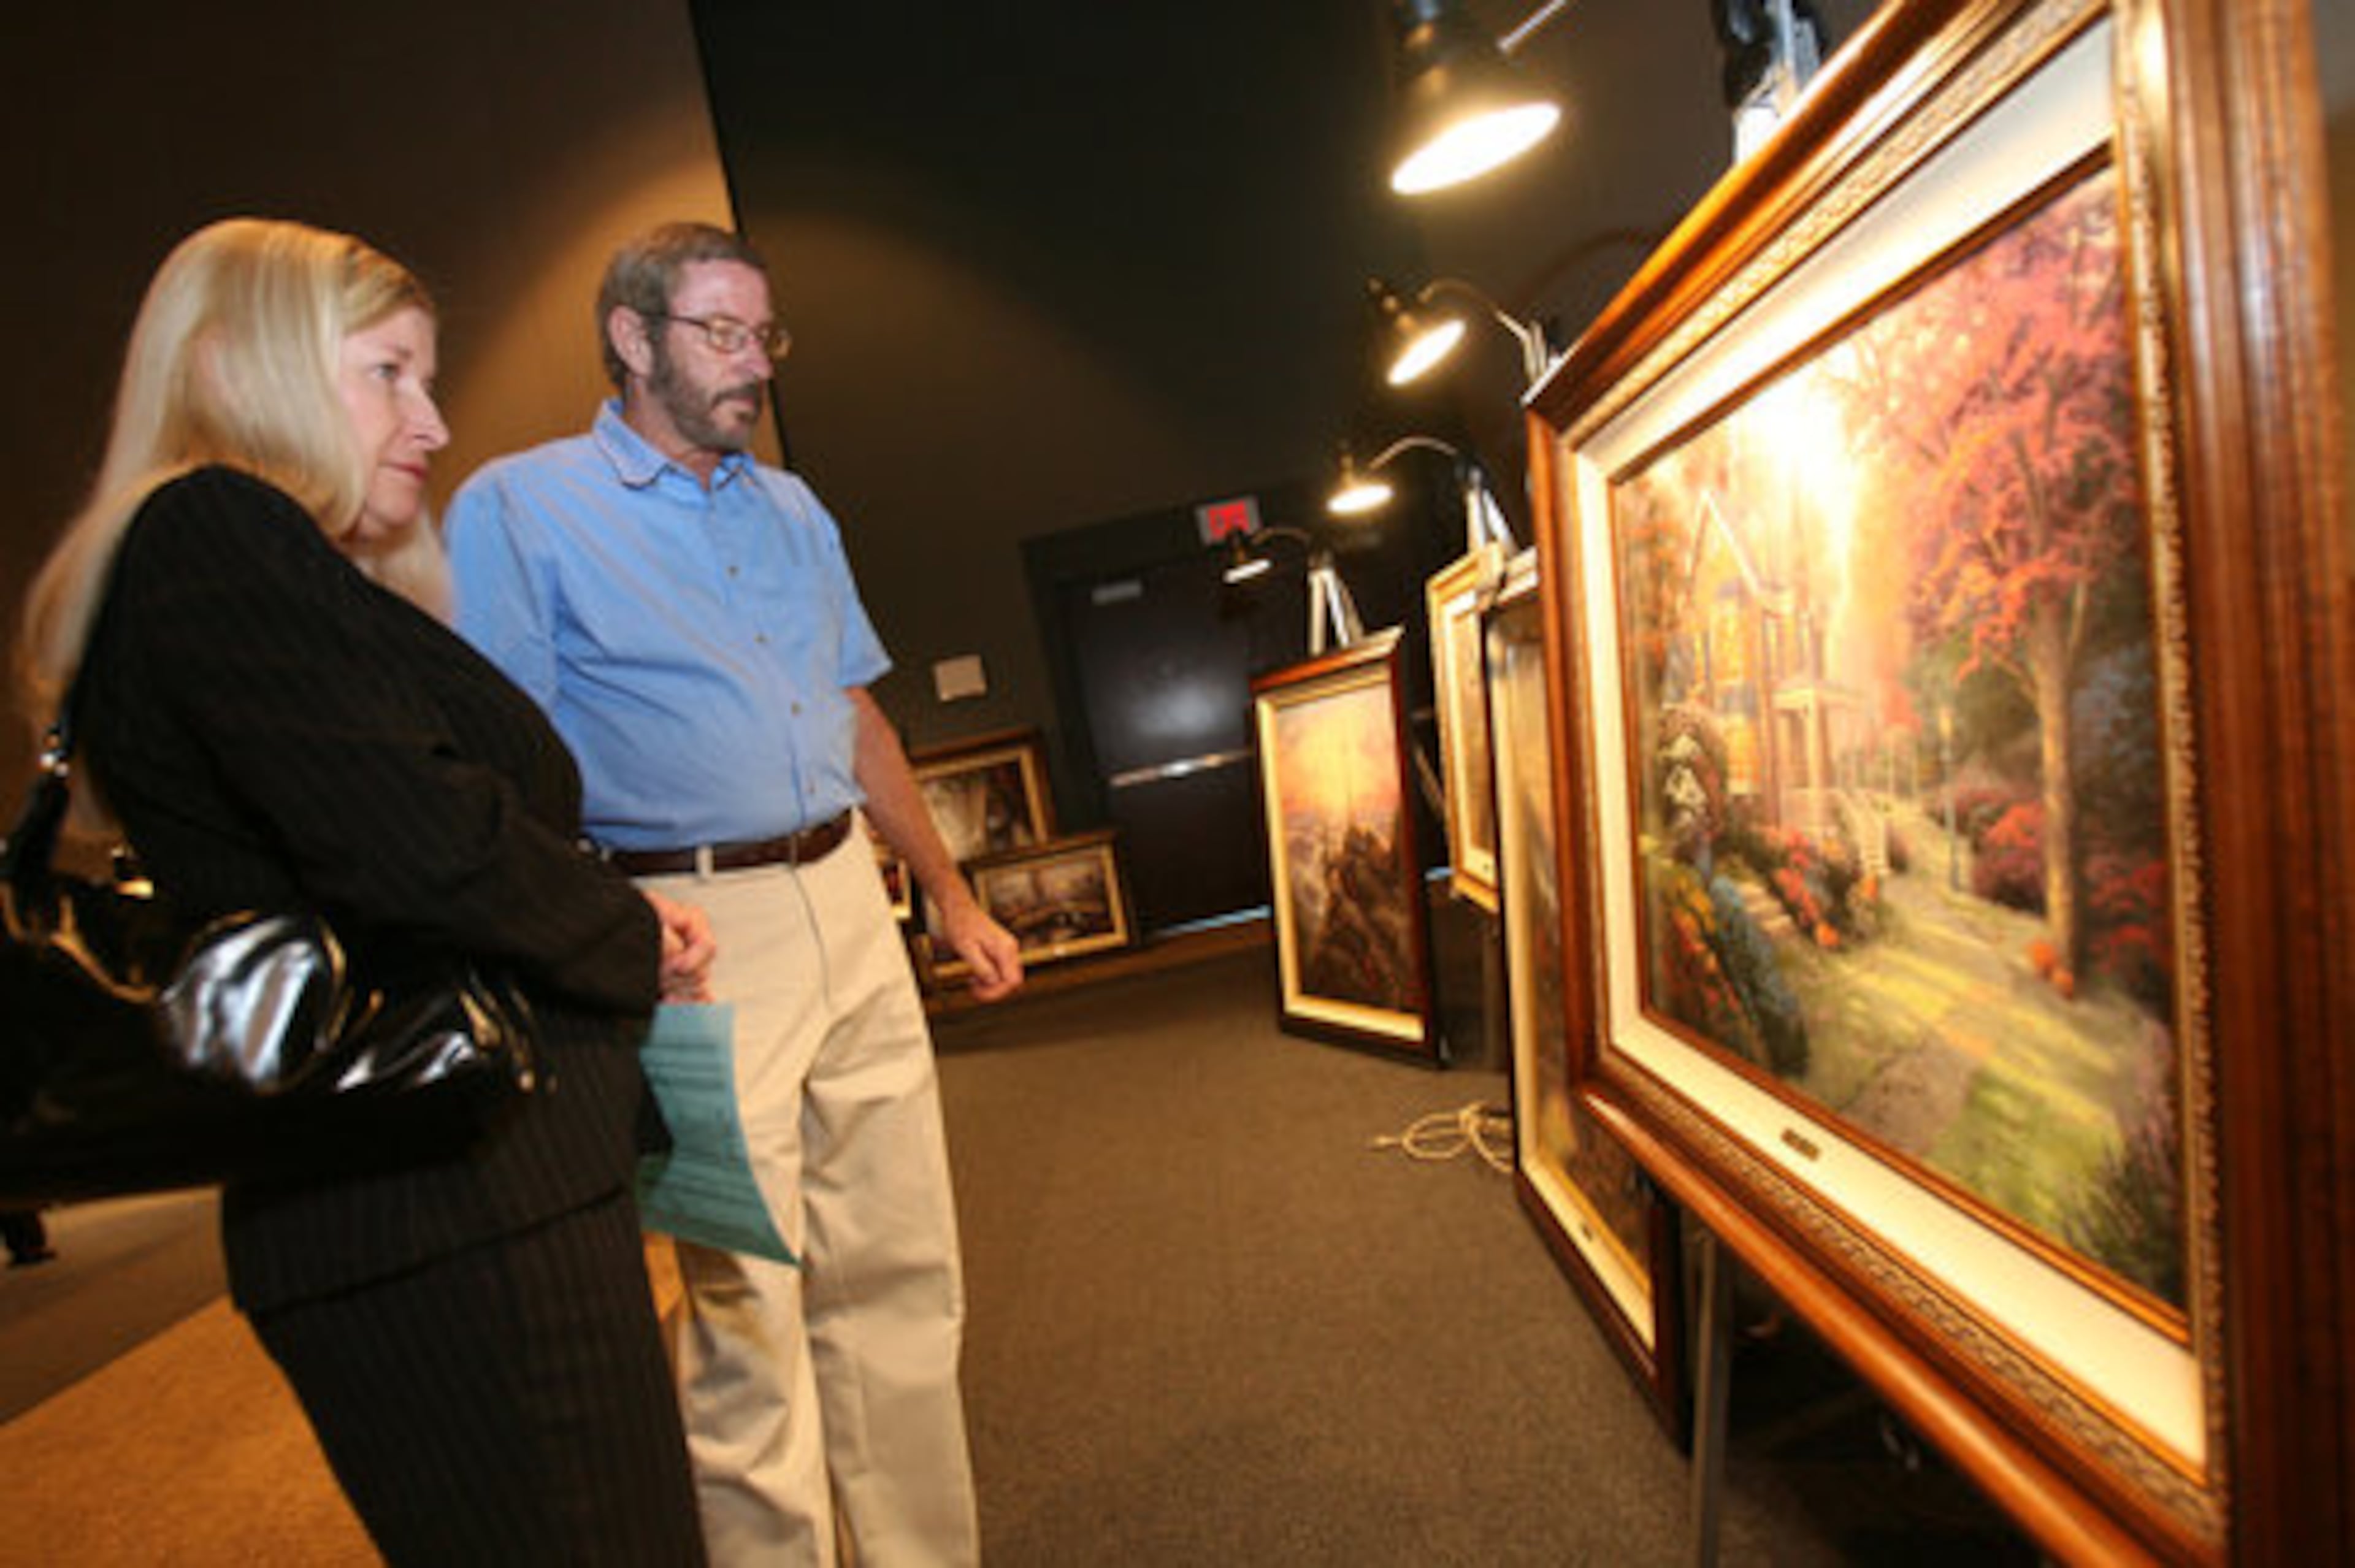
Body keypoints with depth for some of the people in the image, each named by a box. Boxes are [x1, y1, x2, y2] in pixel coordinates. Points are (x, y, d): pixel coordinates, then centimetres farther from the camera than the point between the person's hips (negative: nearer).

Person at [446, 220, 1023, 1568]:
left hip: (851, 911, 6)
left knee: (904, 1274, 13)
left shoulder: (794, 510, 16)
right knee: (747, 1313, 1)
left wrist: (955, 899, 17)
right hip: (696, 942, -6)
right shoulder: (518, 508, -2)